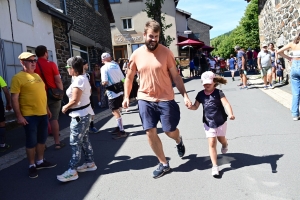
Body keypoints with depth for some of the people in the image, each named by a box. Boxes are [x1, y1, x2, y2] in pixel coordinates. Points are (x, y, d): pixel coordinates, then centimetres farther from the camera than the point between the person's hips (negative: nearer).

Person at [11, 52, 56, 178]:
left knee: (42, 139, 16)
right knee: (31, 141, 3)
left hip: (42, 114, 7)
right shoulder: (18, 77, -11)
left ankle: (40, 161, 31)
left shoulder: (37, 76, 13)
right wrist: (19, 116, -17)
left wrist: (47, 109, 20)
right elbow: (14, 99, -14)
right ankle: (32, 165, 18)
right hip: (29, 116, -7)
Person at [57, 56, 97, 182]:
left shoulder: (78, 80, -20)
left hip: (80, 115, -10)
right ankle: (90, 163, 27)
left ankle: (72, 171, 0)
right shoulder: (82, 78, 12)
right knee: (84, 139, 17)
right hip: (83, 113, 10)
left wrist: (65, 107, -5)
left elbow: (75, 100, -23)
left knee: (75, 142, -6)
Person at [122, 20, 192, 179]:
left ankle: (179, 141, 46)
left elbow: (175, 76, -4)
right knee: (150, 133, 3)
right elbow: (129, 77, 10)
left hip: (165, 99, -2)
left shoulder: (166, 52, -7)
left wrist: (185, 95, -11)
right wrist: (126, 96, 3)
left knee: (170, 131, 7)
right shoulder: (136, 55, -1)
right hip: (145, 100, 3)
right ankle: (164, 164, 22)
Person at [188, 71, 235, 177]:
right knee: (212, 143, -5)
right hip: (208, 122, 1)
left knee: (221, 138, 22)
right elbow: (195, 106, 2)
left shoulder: (218, 92, -13)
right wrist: (189, 106, -22)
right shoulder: (201, 94, -2)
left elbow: (226, 104, -23)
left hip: (220, 121, -1)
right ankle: (215, 166, 2)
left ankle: (225, 144, 62)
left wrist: (230, 114, -41)